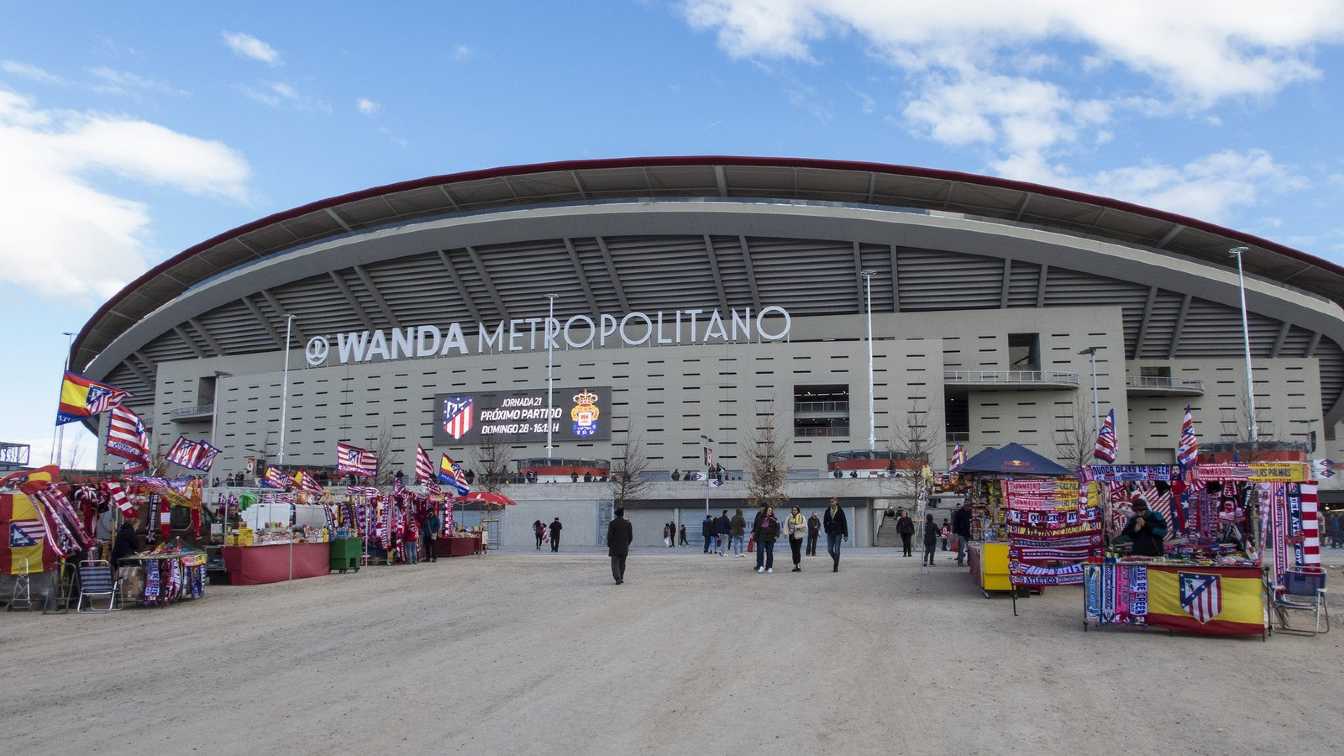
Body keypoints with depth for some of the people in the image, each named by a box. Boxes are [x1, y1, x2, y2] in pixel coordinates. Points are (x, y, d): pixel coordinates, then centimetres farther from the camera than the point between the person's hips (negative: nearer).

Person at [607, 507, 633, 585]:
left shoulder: (612, 523, -9)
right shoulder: (627, 523, -2)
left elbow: (609, 536, -10)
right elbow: (631, 536, 1)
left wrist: (609, 546, 2)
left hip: (614, 548, -2)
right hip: (624, 548, 2)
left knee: (615, 564, 0)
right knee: (622, 564, 16)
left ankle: (618, 578, -16)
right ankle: (620, 578, 22)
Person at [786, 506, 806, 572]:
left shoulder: (801, 517, 0)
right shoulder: (789, 517, 11)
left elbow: (804, 525, -10)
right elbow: (786, 525, 7)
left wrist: (797, 526, -19)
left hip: (798, 536, -4)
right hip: (791, 536, 4)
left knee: (798, 551, -9)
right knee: (793, 551, 7)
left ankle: (798, 565, -8)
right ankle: (795, 565, 13)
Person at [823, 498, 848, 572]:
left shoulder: (840, 511, -5)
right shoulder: (827, 511, 4)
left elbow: (844, 523, -4)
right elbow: (824, 521, 16)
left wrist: (845, 534, -6)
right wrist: (826, 529, 4)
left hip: (838, 533, -3)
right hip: (830, 533, 3)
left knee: (837, 550, -2)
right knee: (830, 549, 1)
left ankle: (836, 567, 5)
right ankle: (836, 560, 28)